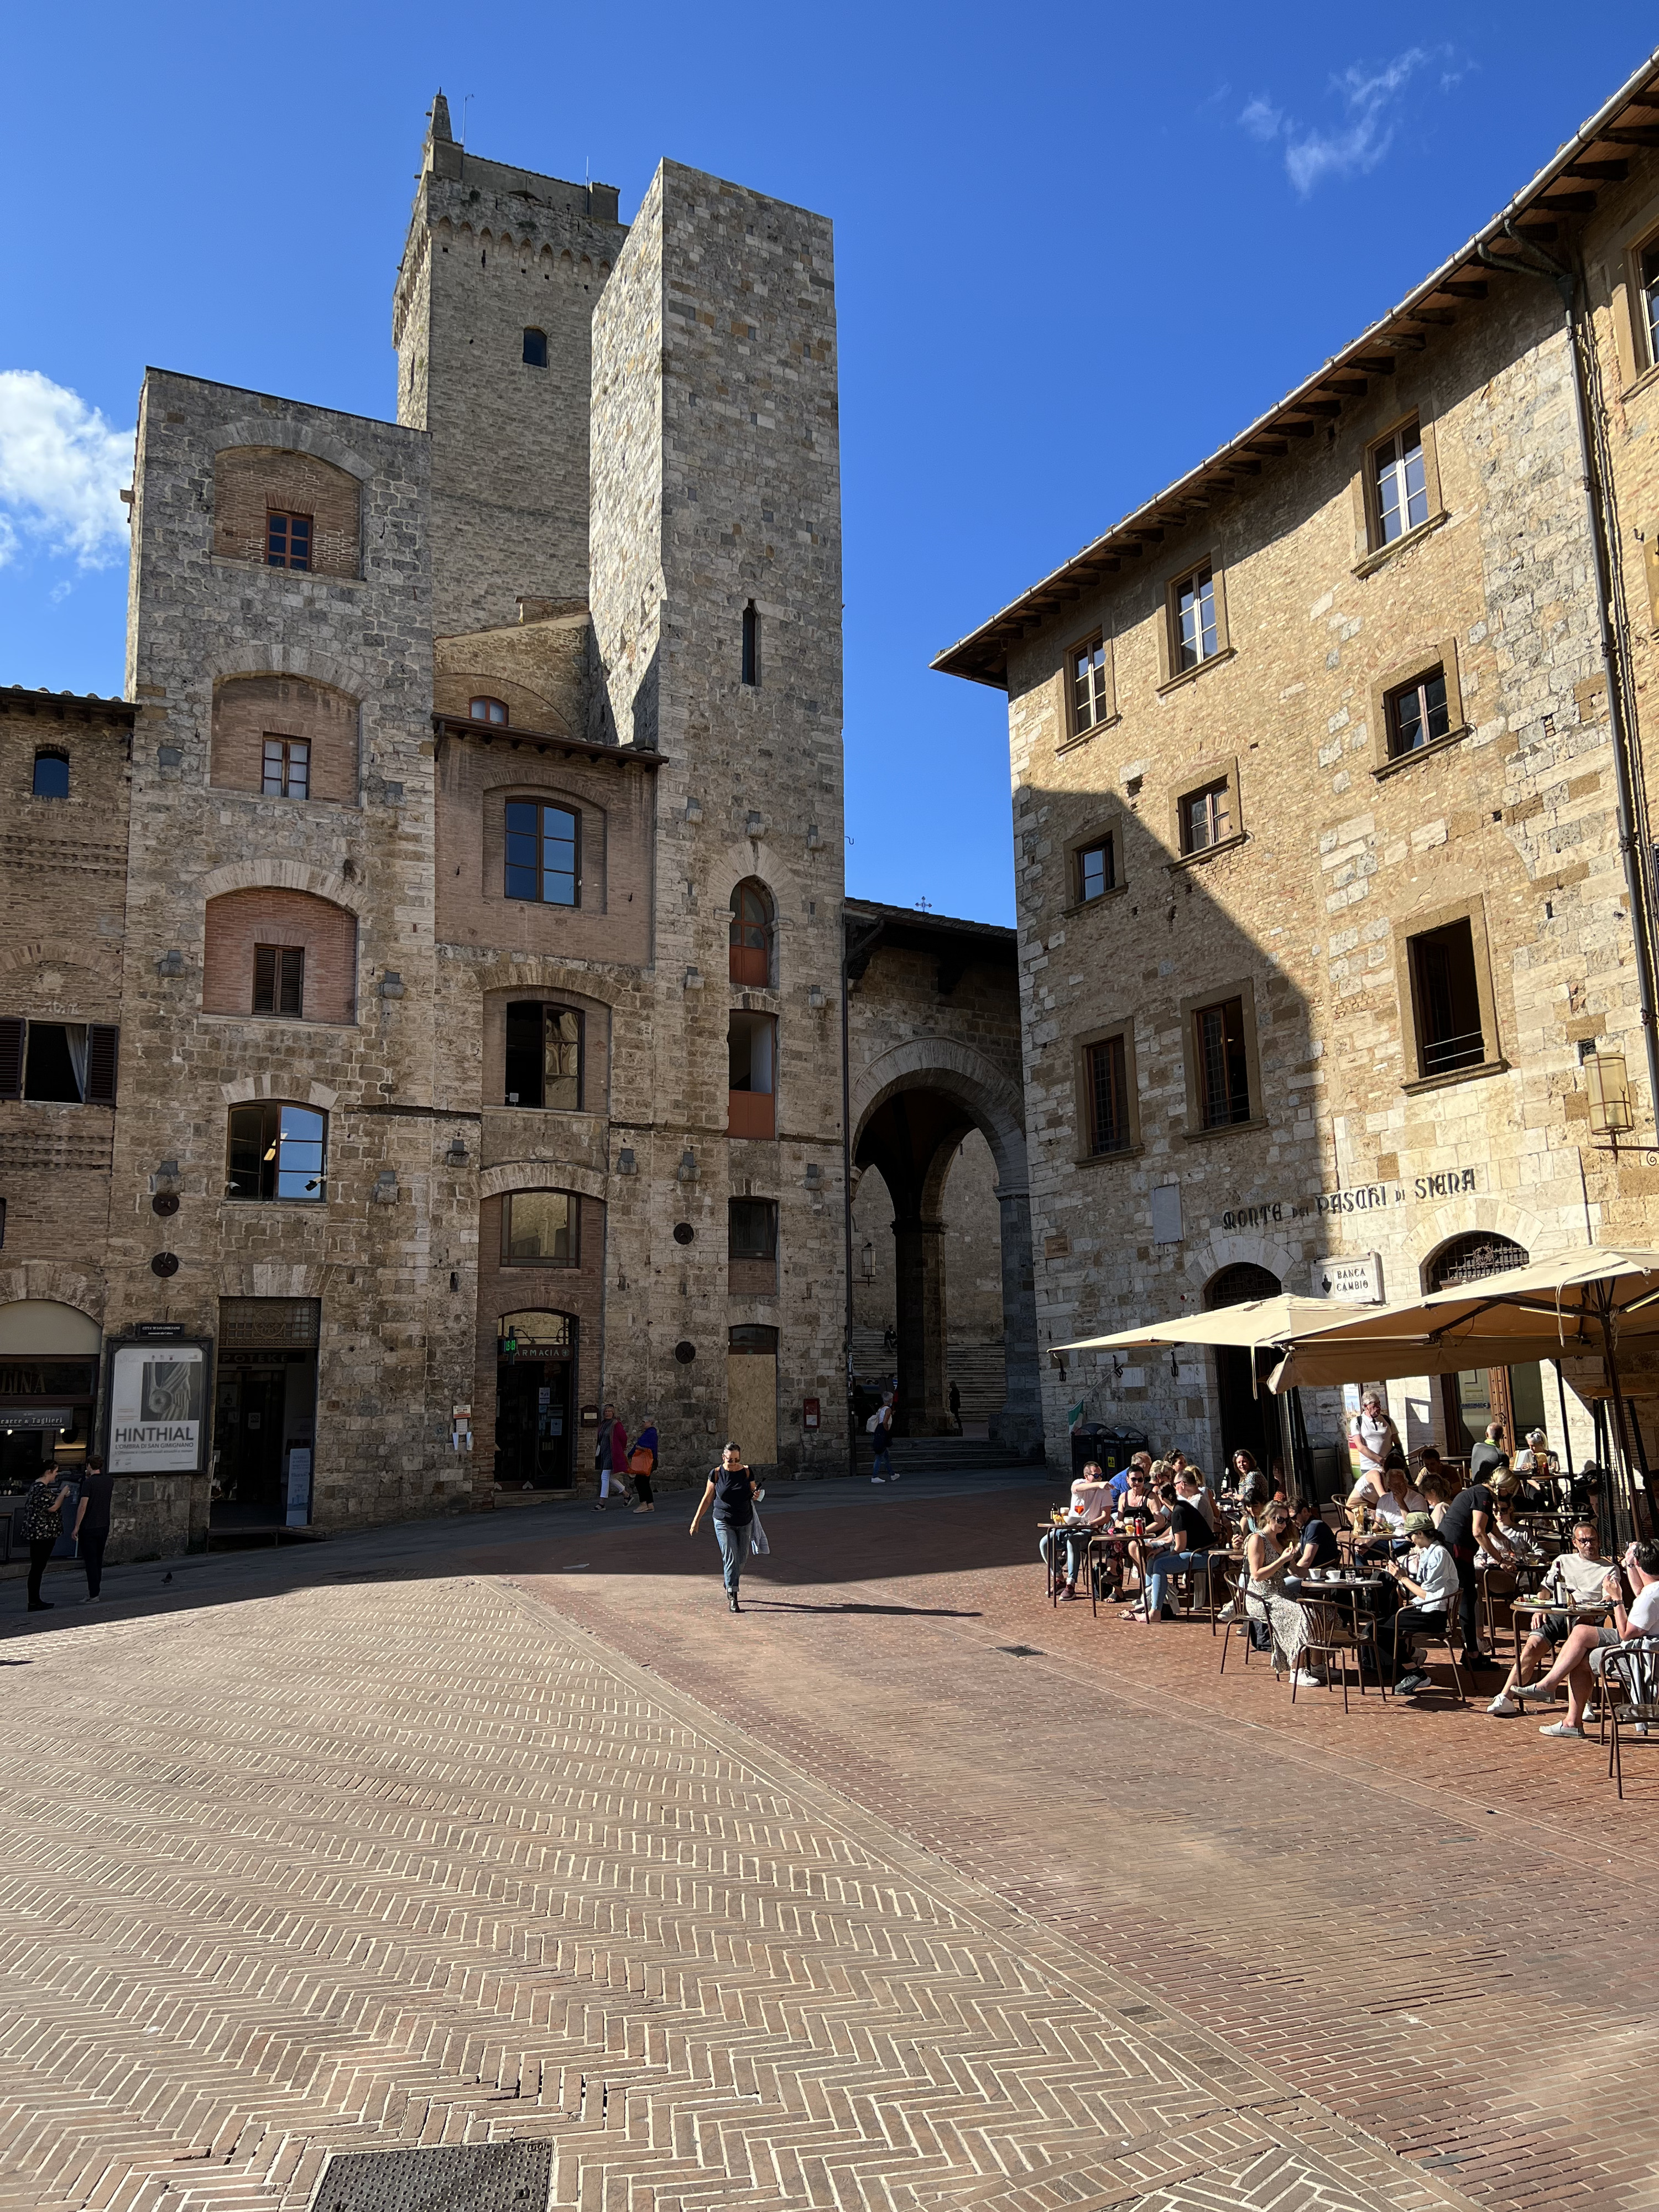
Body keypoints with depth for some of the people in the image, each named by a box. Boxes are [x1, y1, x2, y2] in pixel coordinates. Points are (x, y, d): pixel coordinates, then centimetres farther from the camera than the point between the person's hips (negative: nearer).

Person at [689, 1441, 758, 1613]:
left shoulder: (747, 1472, -2)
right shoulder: (716, 1474, -6)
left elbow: (753, 1493, 9)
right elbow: (707, 1498, 3)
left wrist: (756, 1495, -16)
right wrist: (696, 1520, 5)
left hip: (745, 1523, 3)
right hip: (724, 1523, -3)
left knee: (740, 1560, 11)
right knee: (730, 1558, -13)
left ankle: (730, 1588, 36)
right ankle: (732, 1598, -13)